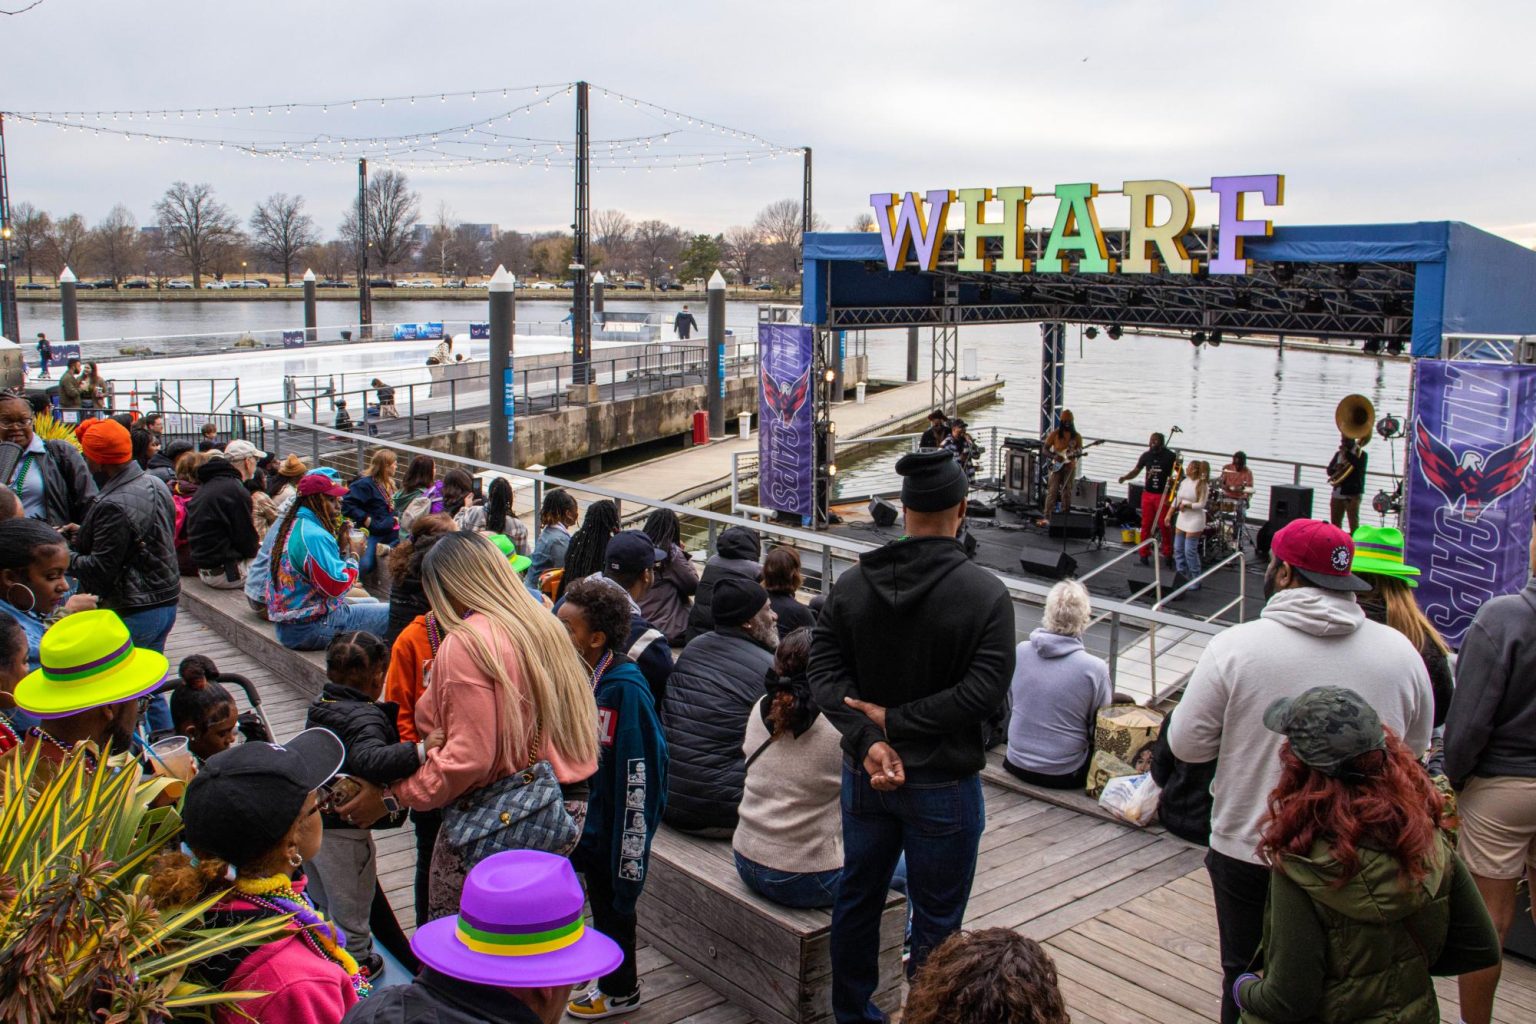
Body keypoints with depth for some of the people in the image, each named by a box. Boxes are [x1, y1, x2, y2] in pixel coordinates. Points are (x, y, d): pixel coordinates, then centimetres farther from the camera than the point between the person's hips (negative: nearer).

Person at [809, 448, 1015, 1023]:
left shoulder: (852, 583, -4)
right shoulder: (985, 593, -16)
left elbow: (825, 670, -10)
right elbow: (984, 690, -22)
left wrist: (869, 740, -18)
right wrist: (894, 721, -17)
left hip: (866, 775, 5)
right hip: (943, 783, -5)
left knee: (857, 898, 22)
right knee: (935, 921, 10)